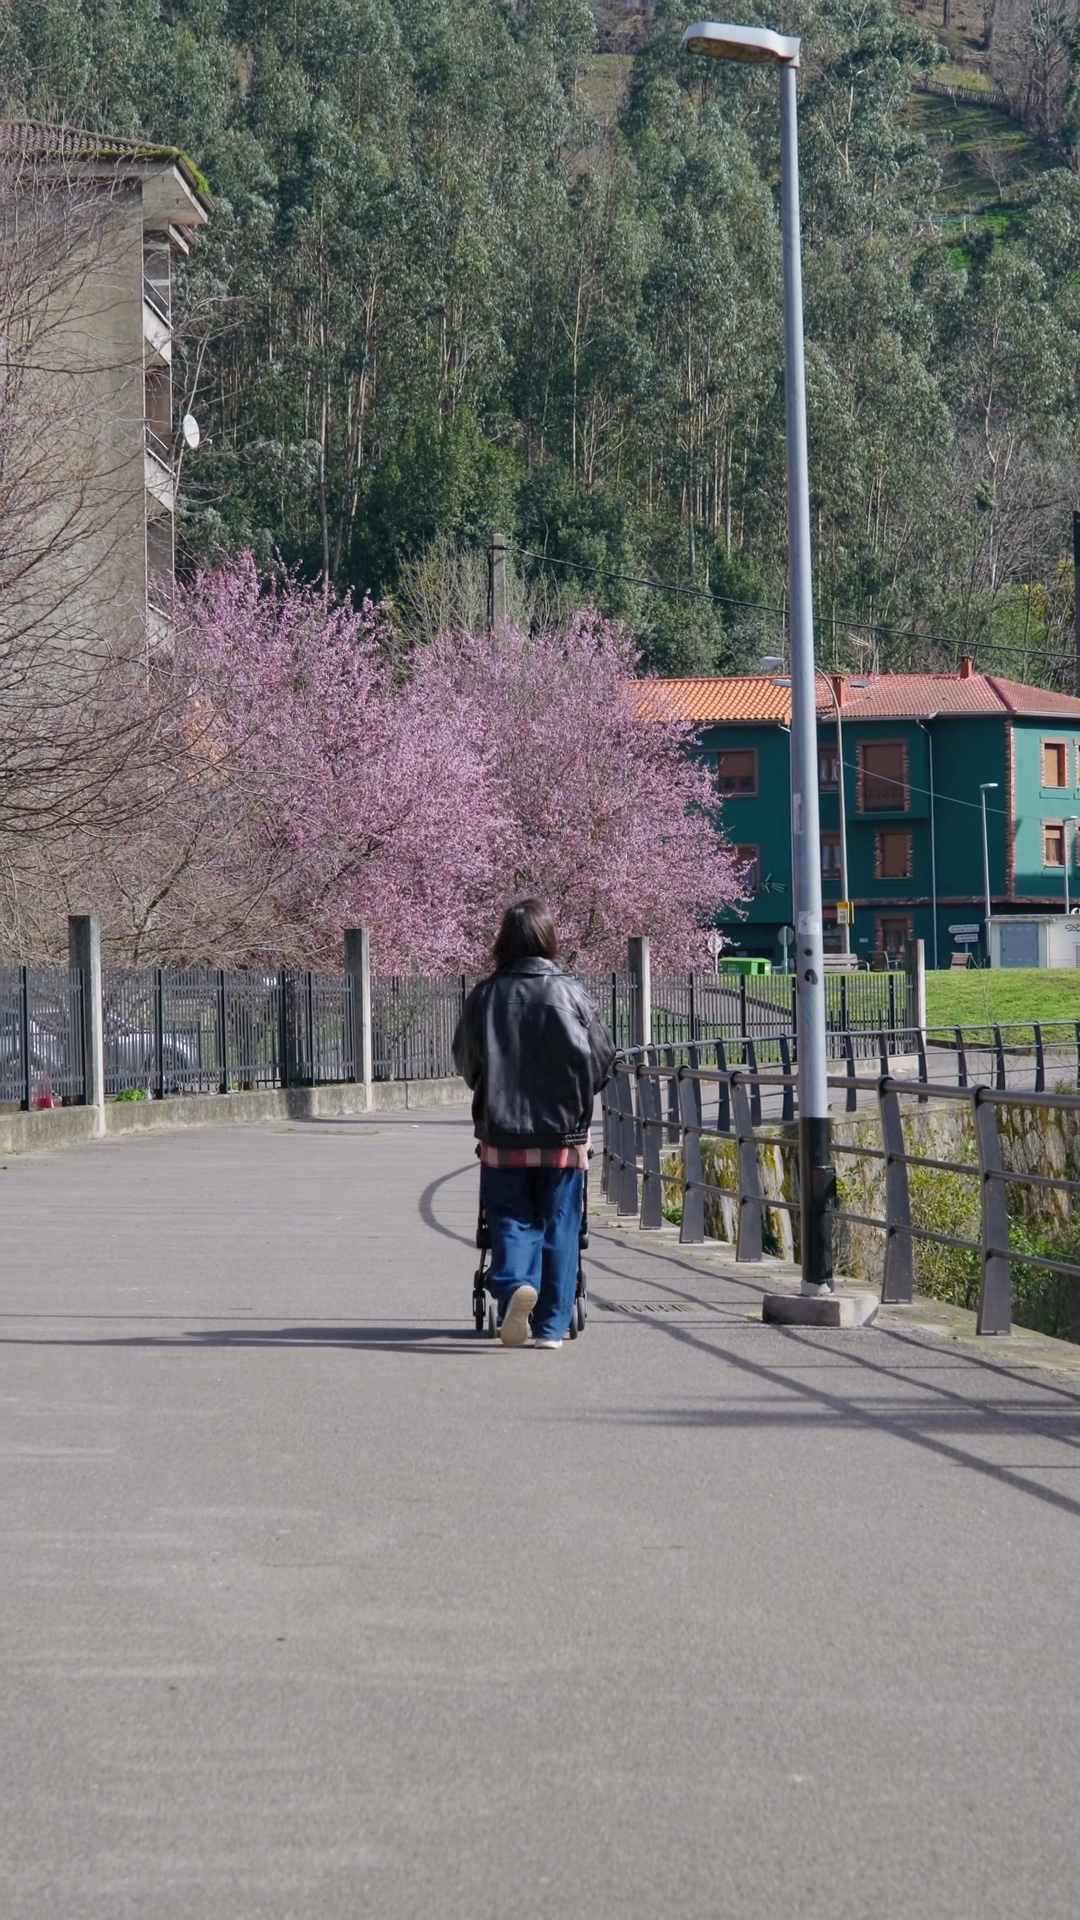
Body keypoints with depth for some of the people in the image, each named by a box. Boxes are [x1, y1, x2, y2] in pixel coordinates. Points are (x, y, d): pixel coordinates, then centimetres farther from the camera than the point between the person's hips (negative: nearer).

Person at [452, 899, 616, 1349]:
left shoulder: (485, 996, -3)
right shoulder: (569, 993, -6)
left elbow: (464, 1059, 9)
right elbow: (602, 1056, 2)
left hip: (501, 1131, 0)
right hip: (563, 1132, 0)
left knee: (511, 1217, 8)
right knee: (558, 1226, 7)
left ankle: (514, 1283, -20)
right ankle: (551, 1325, 7)